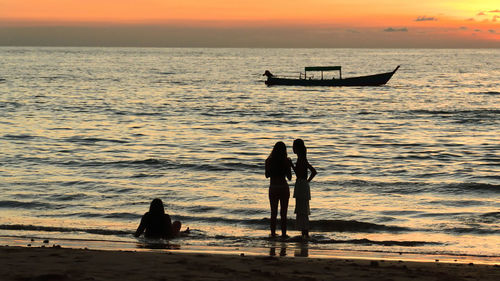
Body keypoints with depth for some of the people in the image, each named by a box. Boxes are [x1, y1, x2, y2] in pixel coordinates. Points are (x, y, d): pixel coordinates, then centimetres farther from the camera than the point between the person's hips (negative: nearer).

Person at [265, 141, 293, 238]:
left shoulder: (269, 161, -5)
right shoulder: (286, 161, -9)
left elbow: (267, 175, 6)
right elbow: (289, 178, -3)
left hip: (273, 189, 1)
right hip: (284, 188, -1)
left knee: (273, 213, 12)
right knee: (283, 213, 6)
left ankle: (273, 233, 13)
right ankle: (283, 233, 6)